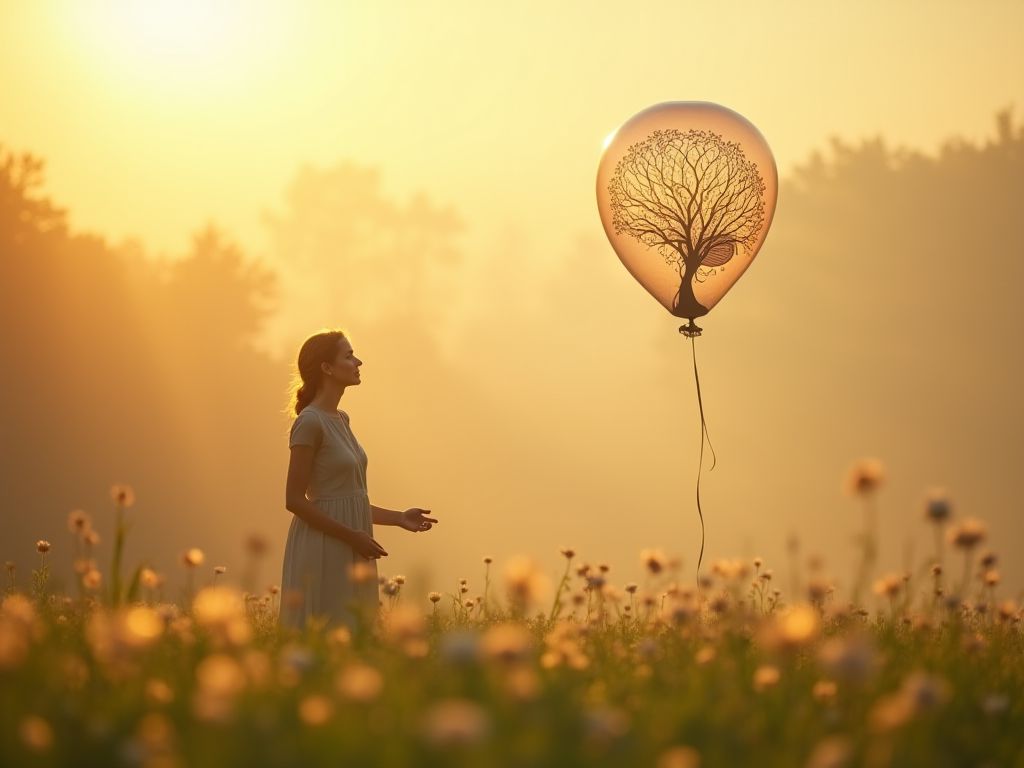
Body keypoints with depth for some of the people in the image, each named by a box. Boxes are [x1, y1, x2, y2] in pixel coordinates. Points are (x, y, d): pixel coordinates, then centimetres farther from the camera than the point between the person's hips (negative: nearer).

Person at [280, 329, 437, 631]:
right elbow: (295, 500, -16)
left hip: (348, 556, 9)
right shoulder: (309, 422, -13)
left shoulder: (339, 419, 14)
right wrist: (352, 536, -17)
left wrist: (398, 518, 12)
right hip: (323, 551, -9)